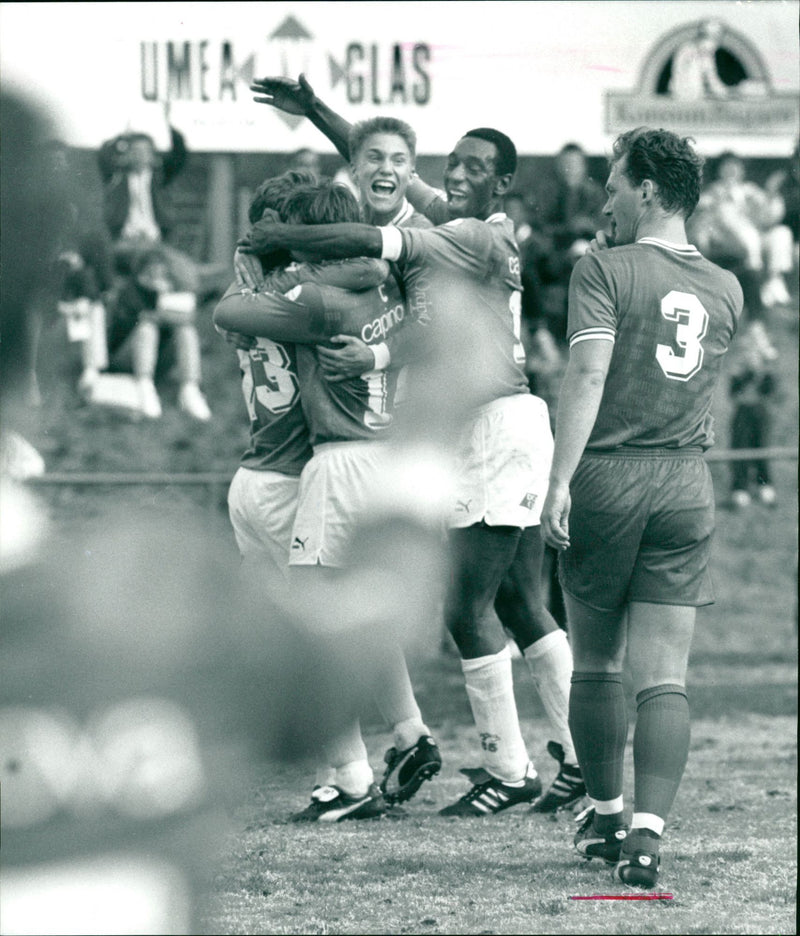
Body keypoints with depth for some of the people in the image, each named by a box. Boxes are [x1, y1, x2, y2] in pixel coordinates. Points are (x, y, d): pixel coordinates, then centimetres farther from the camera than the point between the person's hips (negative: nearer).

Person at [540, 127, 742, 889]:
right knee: (664, 675, -2)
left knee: (594, 665, 14)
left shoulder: (605, 269, -7)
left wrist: (559, 481, -20)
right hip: (687, 482, 3)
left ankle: (604, 816, 25)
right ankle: (647, 835, -12)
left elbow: (589, 375, -17)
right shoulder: (724, 289, 9)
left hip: (608, 476, -3)